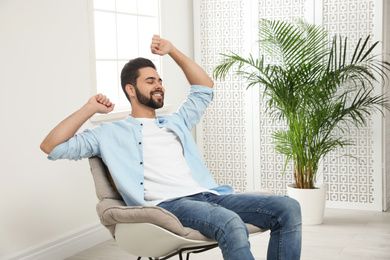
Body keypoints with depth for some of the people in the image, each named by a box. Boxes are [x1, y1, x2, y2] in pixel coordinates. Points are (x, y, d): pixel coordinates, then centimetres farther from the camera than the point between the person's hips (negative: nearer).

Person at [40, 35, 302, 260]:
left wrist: (172, 50, 30)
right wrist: (89, 109, 7)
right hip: (167, 204, -6)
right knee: (231, 224, -39)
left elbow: (205, 87, 38)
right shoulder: (111, 133, 16)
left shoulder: (176, 122, 31)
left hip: (208, 195, 7)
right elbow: (52, 146, 10)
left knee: (288, 208, -14)